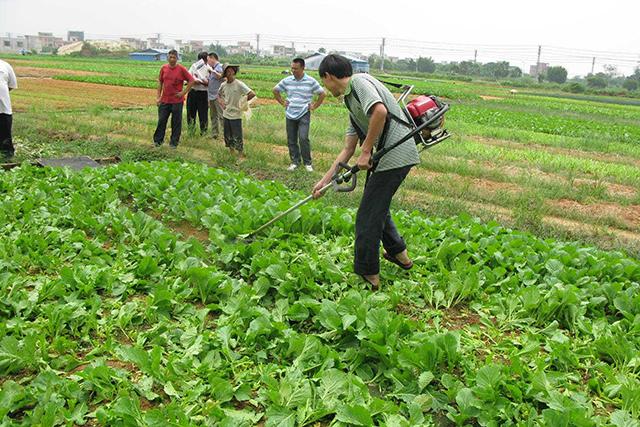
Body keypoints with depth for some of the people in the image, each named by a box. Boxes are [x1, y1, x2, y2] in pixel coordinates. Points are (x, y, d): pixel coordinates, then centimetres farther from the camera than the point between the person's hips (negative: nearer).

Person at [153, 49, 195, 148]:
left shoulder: (181, 69, -6)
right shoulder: (164, 68, 4)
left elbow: (191, 81, -4)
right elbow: (160, 82, 11)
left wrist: (183, 92, -7)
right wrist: (158, 97, 6)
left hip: (177, 100, -3)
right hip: (164, 100, 3)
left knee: (176, 122, 4)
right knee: (161, 120, 6)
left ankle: (174, 142, 15)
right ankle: (158, 140, 18)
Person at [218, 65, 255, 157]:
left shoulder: (239, 84, -14)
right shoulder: (223, 85, 2)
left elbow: (252, 94, -21)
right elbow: (219, 95, 23)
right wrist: (221, 102, 5)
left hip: (236, 116, -5)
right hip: (226, 114, 5)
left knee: (237, 137, -2)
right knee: (227, 136, 15)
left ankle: (241, 156, 7)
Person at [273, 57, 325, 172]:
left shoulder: (311, 81, -4)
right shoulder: (287, 81, 3)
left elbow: (322, 94, 5)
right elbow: (275, 90, 17)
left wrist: (314, 106, 2)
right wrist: (282, 103, 11)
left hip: (304, 114, -3)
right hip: (290, 115, 3)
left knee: (303, 138, -14)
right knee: (291, 140, 7)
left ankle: (307, 162, 1)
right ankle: (295, 161, 21)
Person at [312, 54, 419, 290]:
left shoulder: (359, 81, -7)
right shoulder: (352, 104, 22)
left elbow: (380, 111, -25)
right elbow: (347, 150, 22)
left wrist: (366, 151, -18)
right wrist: (325, 180, 22)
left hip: (395, 154, -10)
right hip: (397, 156, 10)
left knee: (368, 216, 0)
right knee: (378, 206, 27)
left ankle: (368, 274, 13)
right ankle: (399, 253, 42)